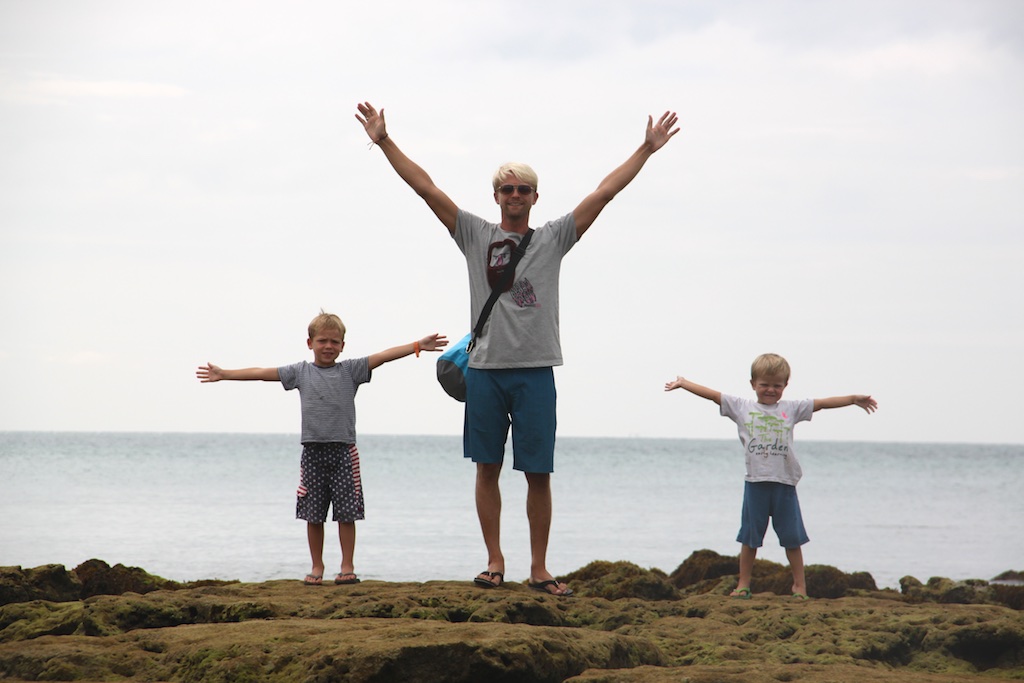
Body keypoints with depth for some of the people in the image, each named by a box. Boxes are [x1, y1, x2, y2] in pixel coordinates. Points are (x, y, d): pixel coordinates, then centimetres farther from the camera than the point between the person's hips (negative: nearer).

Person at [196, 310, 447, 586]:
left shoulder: (350, 370, 5)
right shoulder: (300, 372, 9)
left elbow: (383, 356, -4)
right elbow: (262, 373, 7)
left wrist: (418, 346, -13)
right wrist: (224, 374, 4)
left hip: (344, 451, -1)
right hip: (313, 451, 1)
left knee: (346, 512, -1)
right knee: (313, 514, 4)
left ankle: (347, 566, 6)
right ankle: (317, 566, 14)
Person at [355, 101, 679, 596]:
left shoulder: (553, 239, 8)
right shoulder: (475, 235, 8)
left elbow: (604, 193, 6)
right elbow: (426, 188, 4)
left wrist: (646, 150, 3)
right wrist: (384, 142, 0)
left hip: (535, 370, -1)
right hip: (485, 369, 1)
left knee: (538, 473, 0)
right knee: (487, 468, 4)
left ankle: (539, 568, 6)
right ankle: (494, 561, 13)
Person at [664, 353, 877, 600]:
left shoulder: (791, 409, 7)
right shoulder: (742, 407, 7)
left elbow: (822, 403, 5)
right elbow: (713, 395, 5)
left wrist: (853, 399, -1)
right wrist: (683, 383, 3)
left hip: (784, 484, 0)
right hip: (755, 483, 0)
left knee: (792, 537, 4)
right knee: (750, 537, 6)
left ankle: (799, 585, 12)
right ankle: (743, 584, 14)